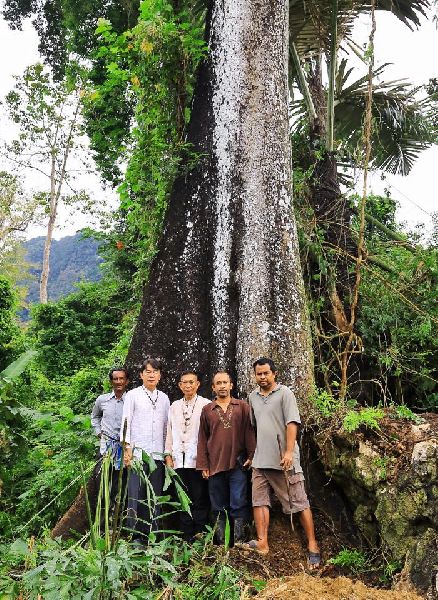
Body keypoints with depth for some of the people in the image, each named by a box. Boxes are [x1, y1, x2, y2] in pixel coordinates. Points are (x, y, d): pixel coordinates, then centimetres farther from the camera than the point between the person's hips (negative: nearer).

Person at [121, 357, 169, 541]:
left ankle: (152, 535, 12)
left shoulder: (164, 398, 15)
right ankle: (135, 536, 5)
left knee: (155, 496, 4)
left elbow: (166, 426, 17)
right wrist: (127, 448, -10)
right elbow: (126, 422, -1)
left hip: (158, 454, 4)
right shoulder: (132, 395, 4)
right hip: (138, 453, -3)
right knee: (136, 494, -4)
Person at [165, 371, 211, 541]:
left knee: (200, 500, 0)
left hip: (198, 460, -4)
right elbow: (169, 431, 16)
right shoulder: (174, 406, 15)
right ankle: (186, 537, 19)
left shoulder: (206, 405, -1)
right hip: (179, 460, 5)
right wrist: (168, 455, 9)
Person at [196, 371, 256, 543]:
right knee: (218, 508, 9)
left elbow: (249, 432, 2)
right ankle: (220, 543, 17)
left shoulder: (242, 406, 6)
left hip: (238, 464, -2)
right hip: (215, 465, 2)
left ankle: (239, 541, 5)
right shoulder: (207, 410, 9)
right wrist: (203, 465, 4)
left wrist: (251, 456, -7)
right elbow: (202, 439, 8)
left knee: (239, 505, -3)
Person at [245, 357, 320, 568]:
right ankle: (262, 544, 10)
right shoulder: (253, 397, 12)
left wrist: (289, 452, -22)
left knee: (299, 503, 0)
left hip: (284, 460, -6)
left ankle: (312, 546, 8)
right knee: (259, 501, 4)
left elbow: (292, 423, -13)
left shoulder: (284, 393, -6)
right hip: (260, 460, 6)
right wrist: (252, 454, 19)